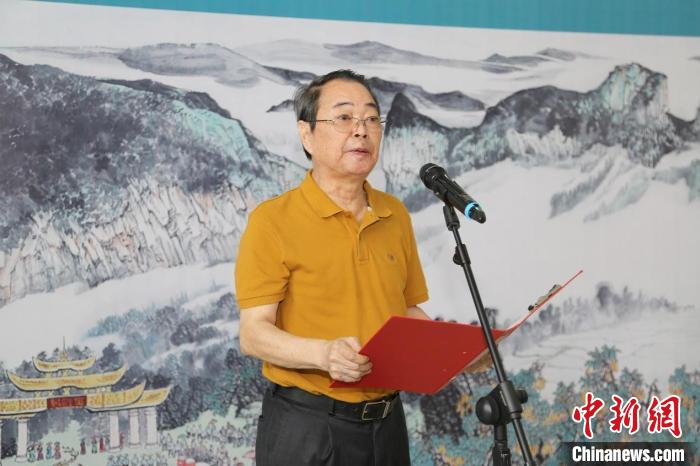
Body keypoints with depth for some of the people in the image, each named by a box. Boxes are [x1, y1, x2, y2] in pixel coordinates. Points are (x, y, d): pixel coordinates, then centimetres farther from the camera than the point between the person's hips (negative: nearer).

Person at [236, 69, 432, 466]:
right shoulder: (273, 220, -10)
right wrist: (324, 353, -29)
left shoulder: (396, 215, 8)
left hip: (387, 421, 6)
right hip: (306, 427, -5)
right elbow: (254, 334, -13)